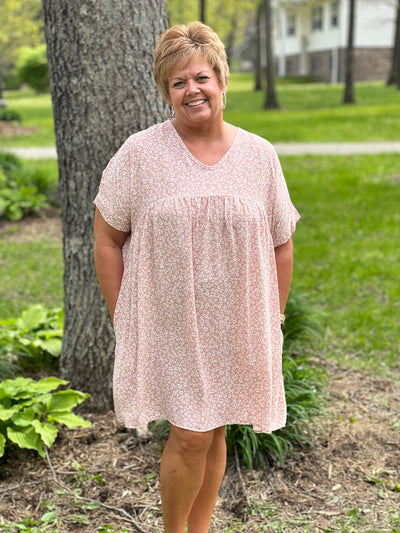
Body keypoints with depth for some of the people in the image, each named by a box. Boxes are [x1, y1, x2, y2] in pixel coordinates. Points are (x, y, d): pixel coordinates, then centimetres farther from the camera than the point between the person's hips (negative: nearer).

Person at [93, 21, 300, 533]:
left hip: (236, 326, 3)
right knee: (191, 436, -1)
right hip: (168, 323, -2)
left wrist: (273, 321, 6)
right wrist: (122, 320, -5)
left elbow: (282, 246, 6)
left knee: (213, 433, 14)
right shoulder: (139, 153, -7)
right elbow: (107, 241, -4)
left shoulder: (260, 156, 0)